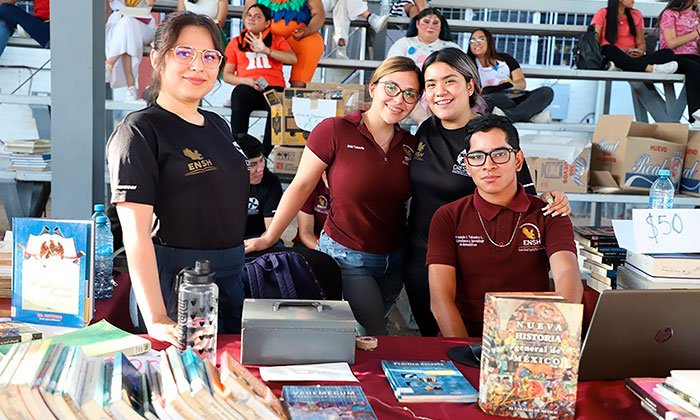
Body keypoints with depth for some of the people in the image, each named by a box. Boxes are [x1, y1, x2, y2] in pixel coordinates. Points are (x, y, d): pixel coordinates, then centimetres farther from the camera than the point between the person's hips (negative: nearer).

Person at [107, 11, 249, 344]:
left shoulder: (218, 126, 12)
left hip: (231, 278, 8)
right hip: (173, 282, -7)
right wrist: (156, 320, -26)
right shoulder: (139, 131, -11)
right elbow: (136, 232, -19)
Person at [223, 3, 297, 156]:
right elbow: (227, 75, 16)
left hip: (274, 86, 0)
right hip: (247, 87, 0)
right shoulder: (235, 42, 25)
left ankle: (264, 155, -33)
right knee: (239, 96, -38)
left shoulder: (278, 40, 24)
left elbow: (293, 59, 4)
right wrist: (246, 81, -5)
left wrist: (266, 50, -6)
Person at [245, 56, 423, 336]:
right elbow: (301, 186, -7)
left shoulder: (410, 145, 4)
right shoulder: (335, 131, -12)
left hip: (394, 260, 5)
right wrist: (269, 237, -7)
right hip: (346, 257, -5)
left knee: (366, 332, 17)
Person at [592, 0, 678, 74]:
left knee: (668, 53, -20)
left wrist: (641, 51, -11)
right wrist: (619, 51, -21)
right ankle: (650, 68, -45)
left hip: (632, 57, 4)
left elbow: (641, 43, 15)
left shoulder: (636, 15, 19)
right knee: (608, 49, -38)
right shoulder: (602, 14, 6)